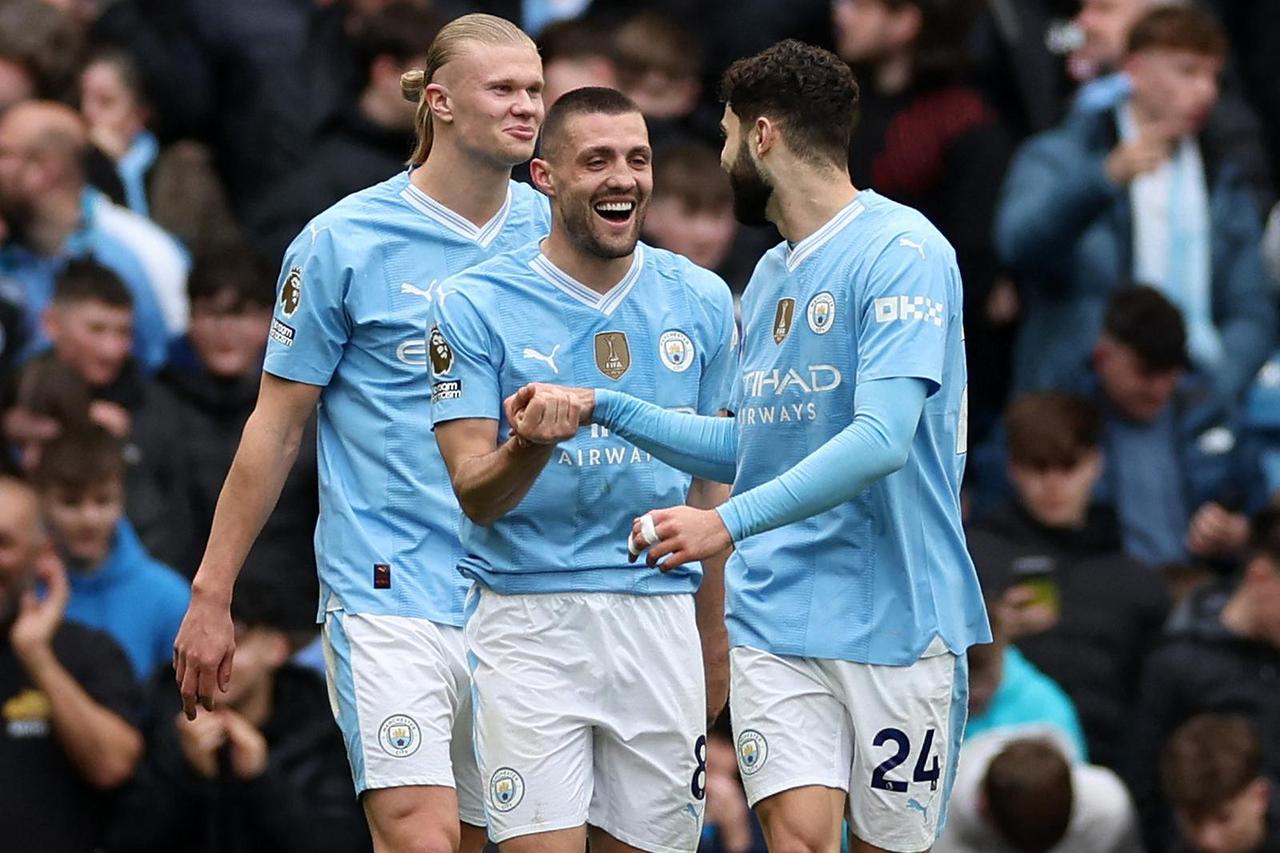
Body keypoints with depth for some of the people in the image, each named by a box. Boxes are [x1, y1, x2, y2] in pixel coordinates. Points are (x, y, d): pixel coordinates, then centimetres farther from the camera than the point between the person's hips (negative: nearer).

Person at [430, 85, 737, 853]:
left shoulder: (702, 301, 8)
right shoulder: (477, 306, -3)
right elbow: (475, 495, -7)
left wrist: (714, 635, 19)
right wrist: (529, 447, -28)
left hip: (660, 617, 3)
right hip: (529, 621, -3)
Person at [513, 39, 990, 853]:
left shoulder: (903, 251, -12)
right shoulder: (769, 276, 15)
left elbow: (882, 440, -23)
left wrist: (729, 521, -29)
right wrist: (602, 407, 16)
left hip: (894, 615, -6)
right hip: (777, 615, 6)